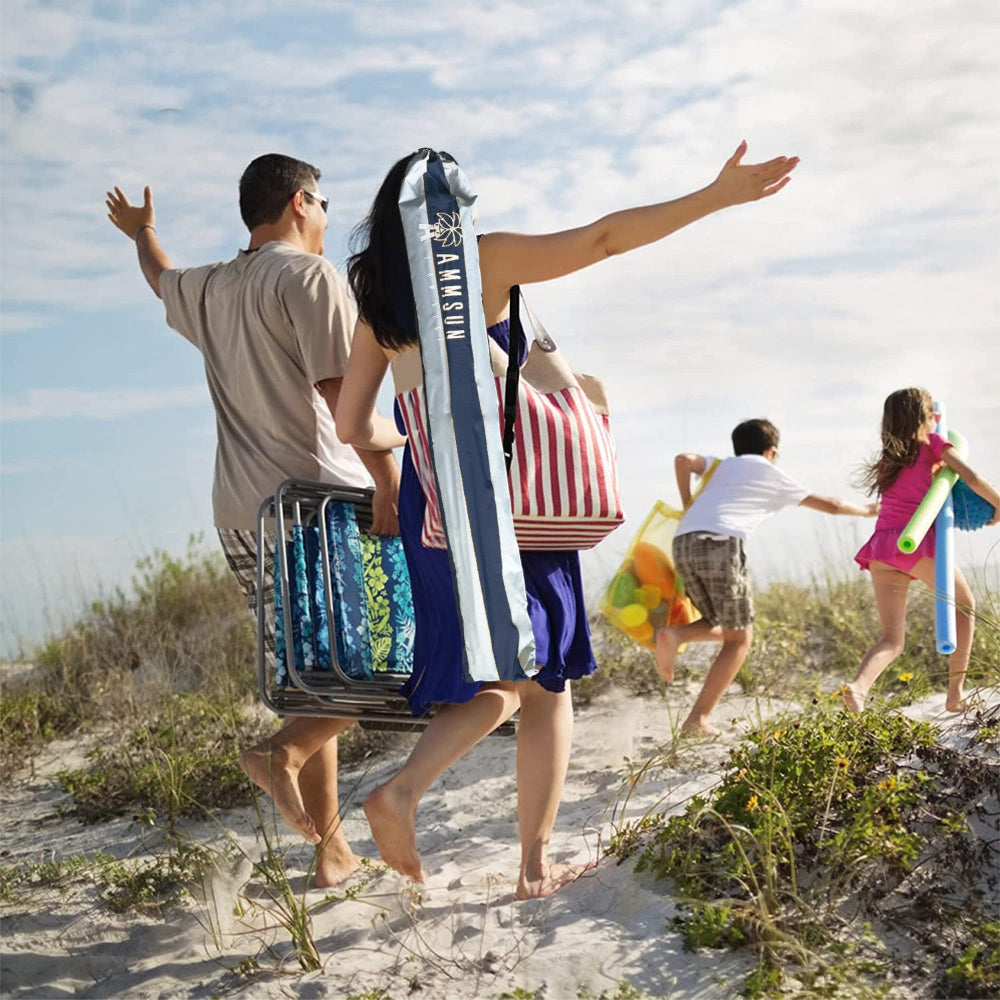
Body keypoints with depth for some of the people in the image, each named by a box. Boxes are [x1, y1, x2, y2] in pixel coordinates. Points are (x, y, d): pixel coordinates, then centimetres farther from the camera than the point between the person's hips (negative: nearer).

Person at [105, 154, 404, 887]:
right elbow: (342, 387, -18)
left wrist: (142, 231, 63)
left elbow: (161, 277, 41)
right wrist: (391, 483, -23)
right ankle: (285, 752, -14)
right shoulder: (308, 275, -4)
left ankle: (331, 849, 13)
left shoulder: (210, 291, 17)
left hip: (241, 517, 7)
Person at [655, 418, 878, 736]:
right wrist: (866, 511, 49)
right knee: (739, 638, 8)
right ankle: (697, 719, -2)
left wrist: (687, 506, 17)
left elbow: (683, 460, 7)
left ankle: (673, 635, -8)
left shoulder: (722, 465, 29)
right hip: (722, 542, -5)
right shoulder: (774, 475, 22)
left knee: (723, 627, 23)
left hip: (683, 543, 5)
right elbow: (830, 505, 32)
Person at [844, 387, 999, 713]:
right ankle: (955, 693, 16)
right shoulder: (933, 442, 7)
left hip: (881, 546, 5)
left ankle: (859, 685, -26)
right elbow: (971, 478, -2)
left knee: (892, 639, 5)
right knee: (965, 605, 21)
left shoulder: (888, 458, 23)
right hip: (918, 541, -5)